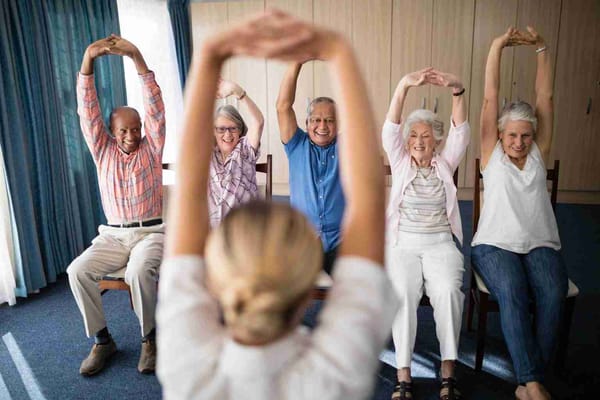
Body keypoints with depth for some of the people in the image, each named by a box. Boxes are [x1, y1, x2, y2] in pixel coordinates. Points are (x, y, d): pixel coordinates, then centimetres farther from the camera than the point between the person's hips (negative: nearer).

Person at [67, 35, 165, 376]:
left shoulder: (152, 147, 3)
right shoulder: (103, 150, 8)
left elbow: (155, 107, -10)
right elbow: (88, 110, -5)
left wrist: (137, 57, -21)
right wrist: (88, 60, -20)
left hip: (152, 232, -3)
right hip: (112, 234, 3)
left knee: (139, 271, -33)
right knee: (78, 270, -21)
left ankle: (150, 337, -11)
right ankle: (102, 340, -5)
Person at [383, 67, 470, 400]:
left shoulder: (445, 164, 14)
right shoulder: (400, 162, 11)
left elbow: (461, 132, -2)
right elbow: (390, 130, -5)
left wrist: (457, 90, -18)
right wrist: (403, 86, -19)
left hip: (440, 243, 1)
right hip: (402, 243, 0)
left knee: (448, 290, -28)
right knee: (403, 291, -28)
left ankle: (448, 371, -17)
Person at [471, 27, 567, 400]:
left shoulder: (538, 154, 14)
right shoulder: (493, 154, 8)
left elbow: (546, 98, 9)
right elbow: (490, 99, 1)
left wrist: (542, 48, 6)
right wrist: (497, 48, -2)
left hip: (541, 244, 3)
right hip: (495, 244, -2)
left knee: (554, 294, -28)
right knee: (512, 293, -32)